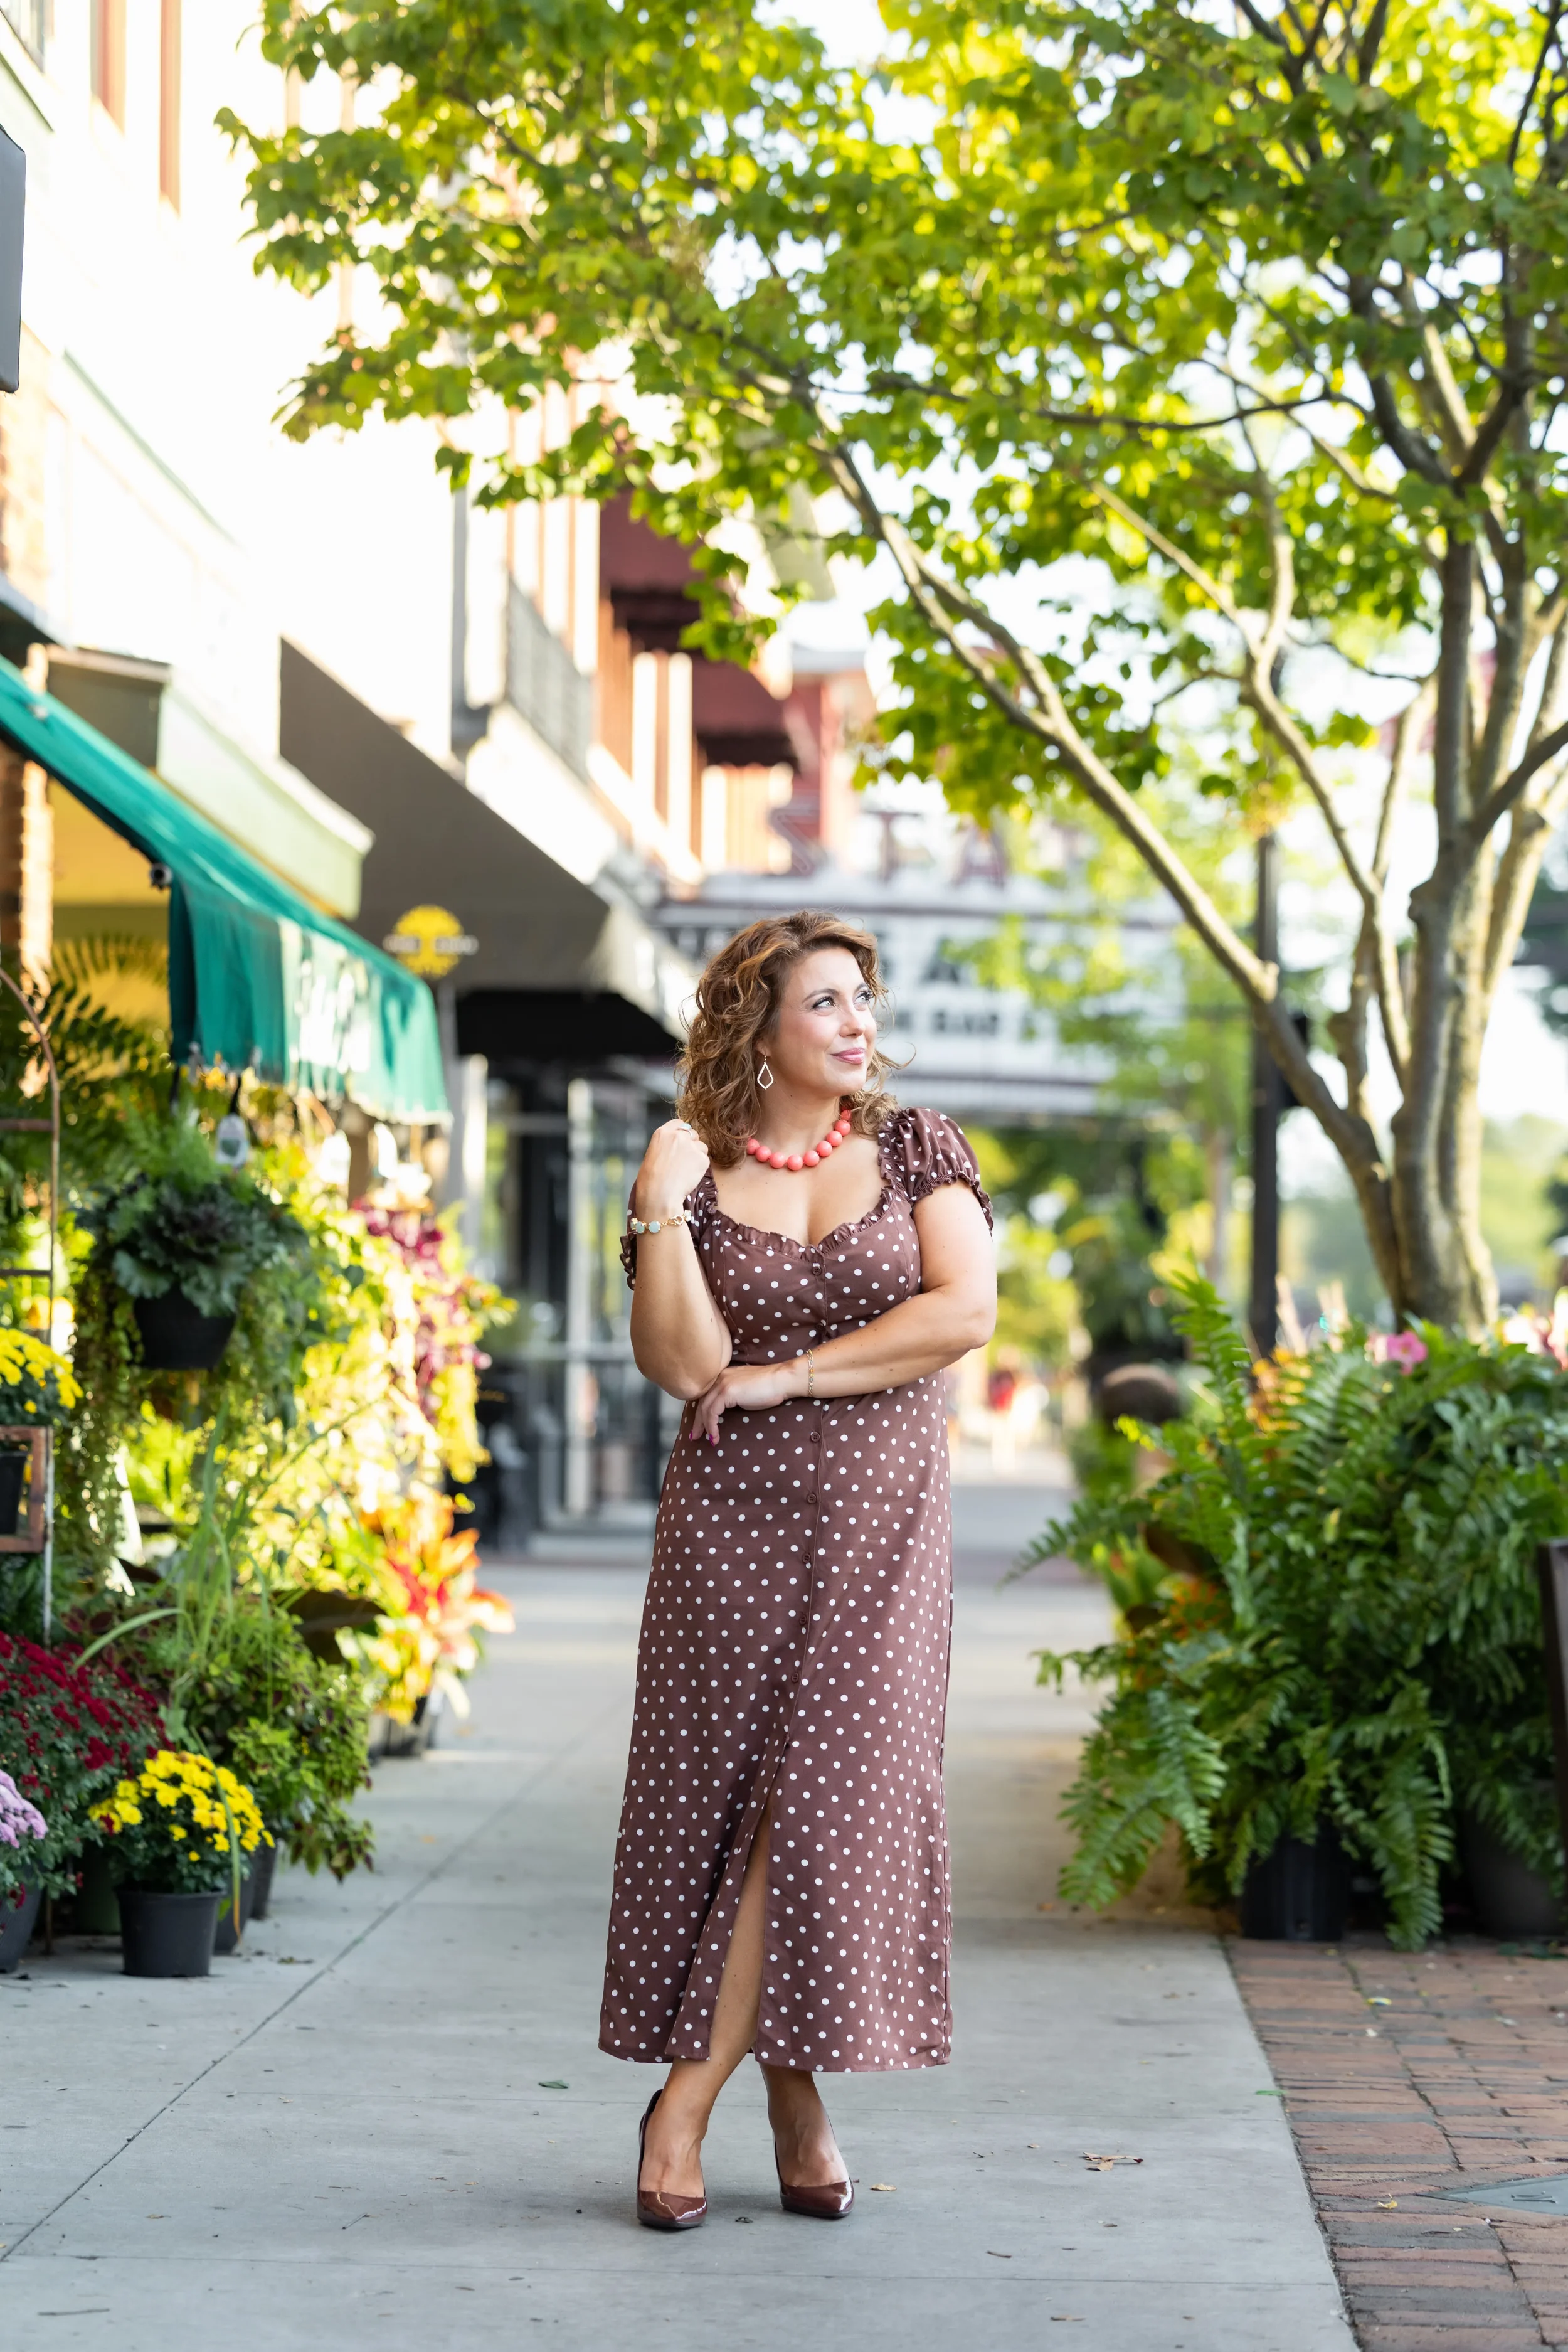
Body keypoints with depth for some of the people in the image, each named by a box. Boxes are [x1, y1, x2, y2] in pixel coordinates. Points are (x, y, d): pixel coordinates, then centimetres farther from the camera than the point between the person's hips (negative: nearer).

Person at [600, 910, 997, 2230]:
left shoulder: (917, 1151, 5)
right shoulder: (698, 1178, 3)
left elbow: (964, 1313, -8)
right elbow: (686, 1365, -8)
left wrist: (783, 1377, -8)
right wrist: (660, 1210, -16)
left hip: (882, 1523, 0)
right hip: (736, 1516, 0)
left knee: (827, 1796, -7)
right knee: (730, 1794, -2)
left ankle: (688, 2099, 1)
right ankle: (793, 2097, 9)